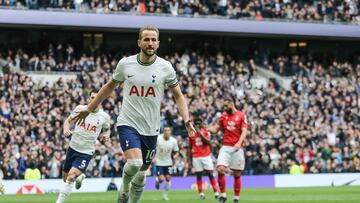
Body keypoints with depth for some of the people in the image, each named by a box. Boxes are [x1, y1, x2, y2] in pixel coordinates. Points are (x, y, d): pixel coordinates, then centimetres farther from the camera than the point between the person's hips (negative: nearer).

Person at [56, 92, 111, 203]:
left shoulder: (105, 117, -6)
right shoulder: (80, 109, -5)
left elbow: (106, 130, 12)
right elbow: (68, 120, 7)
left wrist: (105, 135, -11)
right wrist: (66, 129, -14)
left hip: (86, 153, -3)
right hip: (72, 148, 3)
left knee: (71, 176, -21)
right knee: (65, 177, 17)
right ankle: (80, 177, 50)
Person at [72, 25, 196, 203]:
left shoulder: (165, 67, -3)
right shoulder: (125, 64, -2)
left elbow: (178, 96, 5)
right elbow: (110, 86, 14)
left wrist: (187, 121, -11)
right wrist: (89, 109, 18)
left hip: (151, 129, 2)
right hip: (128, 123, -2)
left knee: (141, 175, 10)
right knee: (134, 163, -25)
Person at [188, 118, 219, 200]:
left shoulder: (206, 131, 3)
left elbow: (208, 142, -13)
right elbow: (190, 147, 12)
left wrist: (200, 133, -17)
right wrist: (190, 158, 7)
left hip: (206, 156, -1)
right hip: (196, 157, 1)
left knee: (210, 174, -4)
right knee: (199, 175, 0)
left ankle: (216, 192, -2)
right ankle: (201, 193, 4)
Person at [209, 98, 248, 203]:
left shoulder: (241, 116, 0)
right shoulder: (223, 116, 11)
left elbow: (244, 131, -8)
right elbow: (215, 129, 12)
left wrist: (239, 143, -23)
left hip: (237, 148, -2)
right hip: (225, 147, 2)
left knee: (237, 174, 2)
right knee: (220, 169, -16)